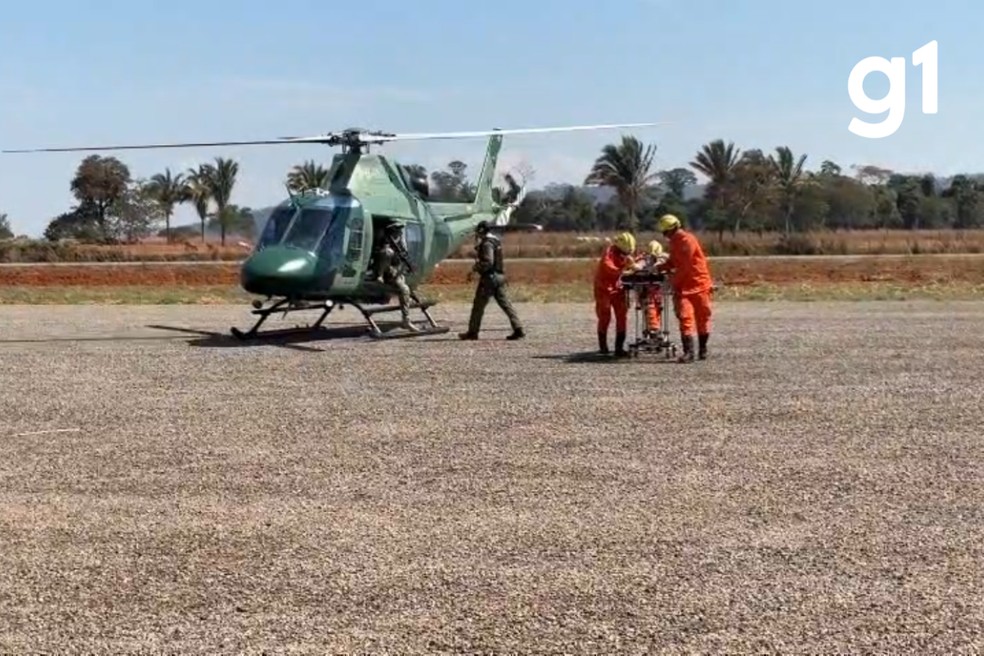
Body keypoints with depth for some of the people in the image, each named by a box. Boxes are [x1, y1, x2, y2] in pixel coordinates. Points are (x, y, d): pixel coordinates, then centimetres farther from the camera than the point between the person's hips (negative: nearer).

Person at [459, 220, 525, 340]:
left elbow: (488, 262, -24)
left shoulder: (487, 243, -15)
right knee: (505, 304, 5)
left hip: (489, 278, -9)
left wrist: (476, 268, -9)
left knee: (478, 305, 1)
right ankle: (518, 329, -2)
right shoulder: (496, 241, 15)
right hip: (499, 276, 9)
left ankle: (472, 332, 8)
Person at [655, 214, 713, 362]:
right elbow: (672, 262, 19)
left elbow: (685, 266, -17)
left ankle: (702, 349, 19)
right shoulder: (674, 242, 12)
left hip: (699, 284, -6)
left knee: (702, 318, 6)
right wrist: (659, 268, 1)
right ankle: (688, 352, -9)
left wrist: (674, 283, -10)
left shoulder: (688, 240, -14)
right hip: (684, 287, 6)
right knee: (685, 318, -7)